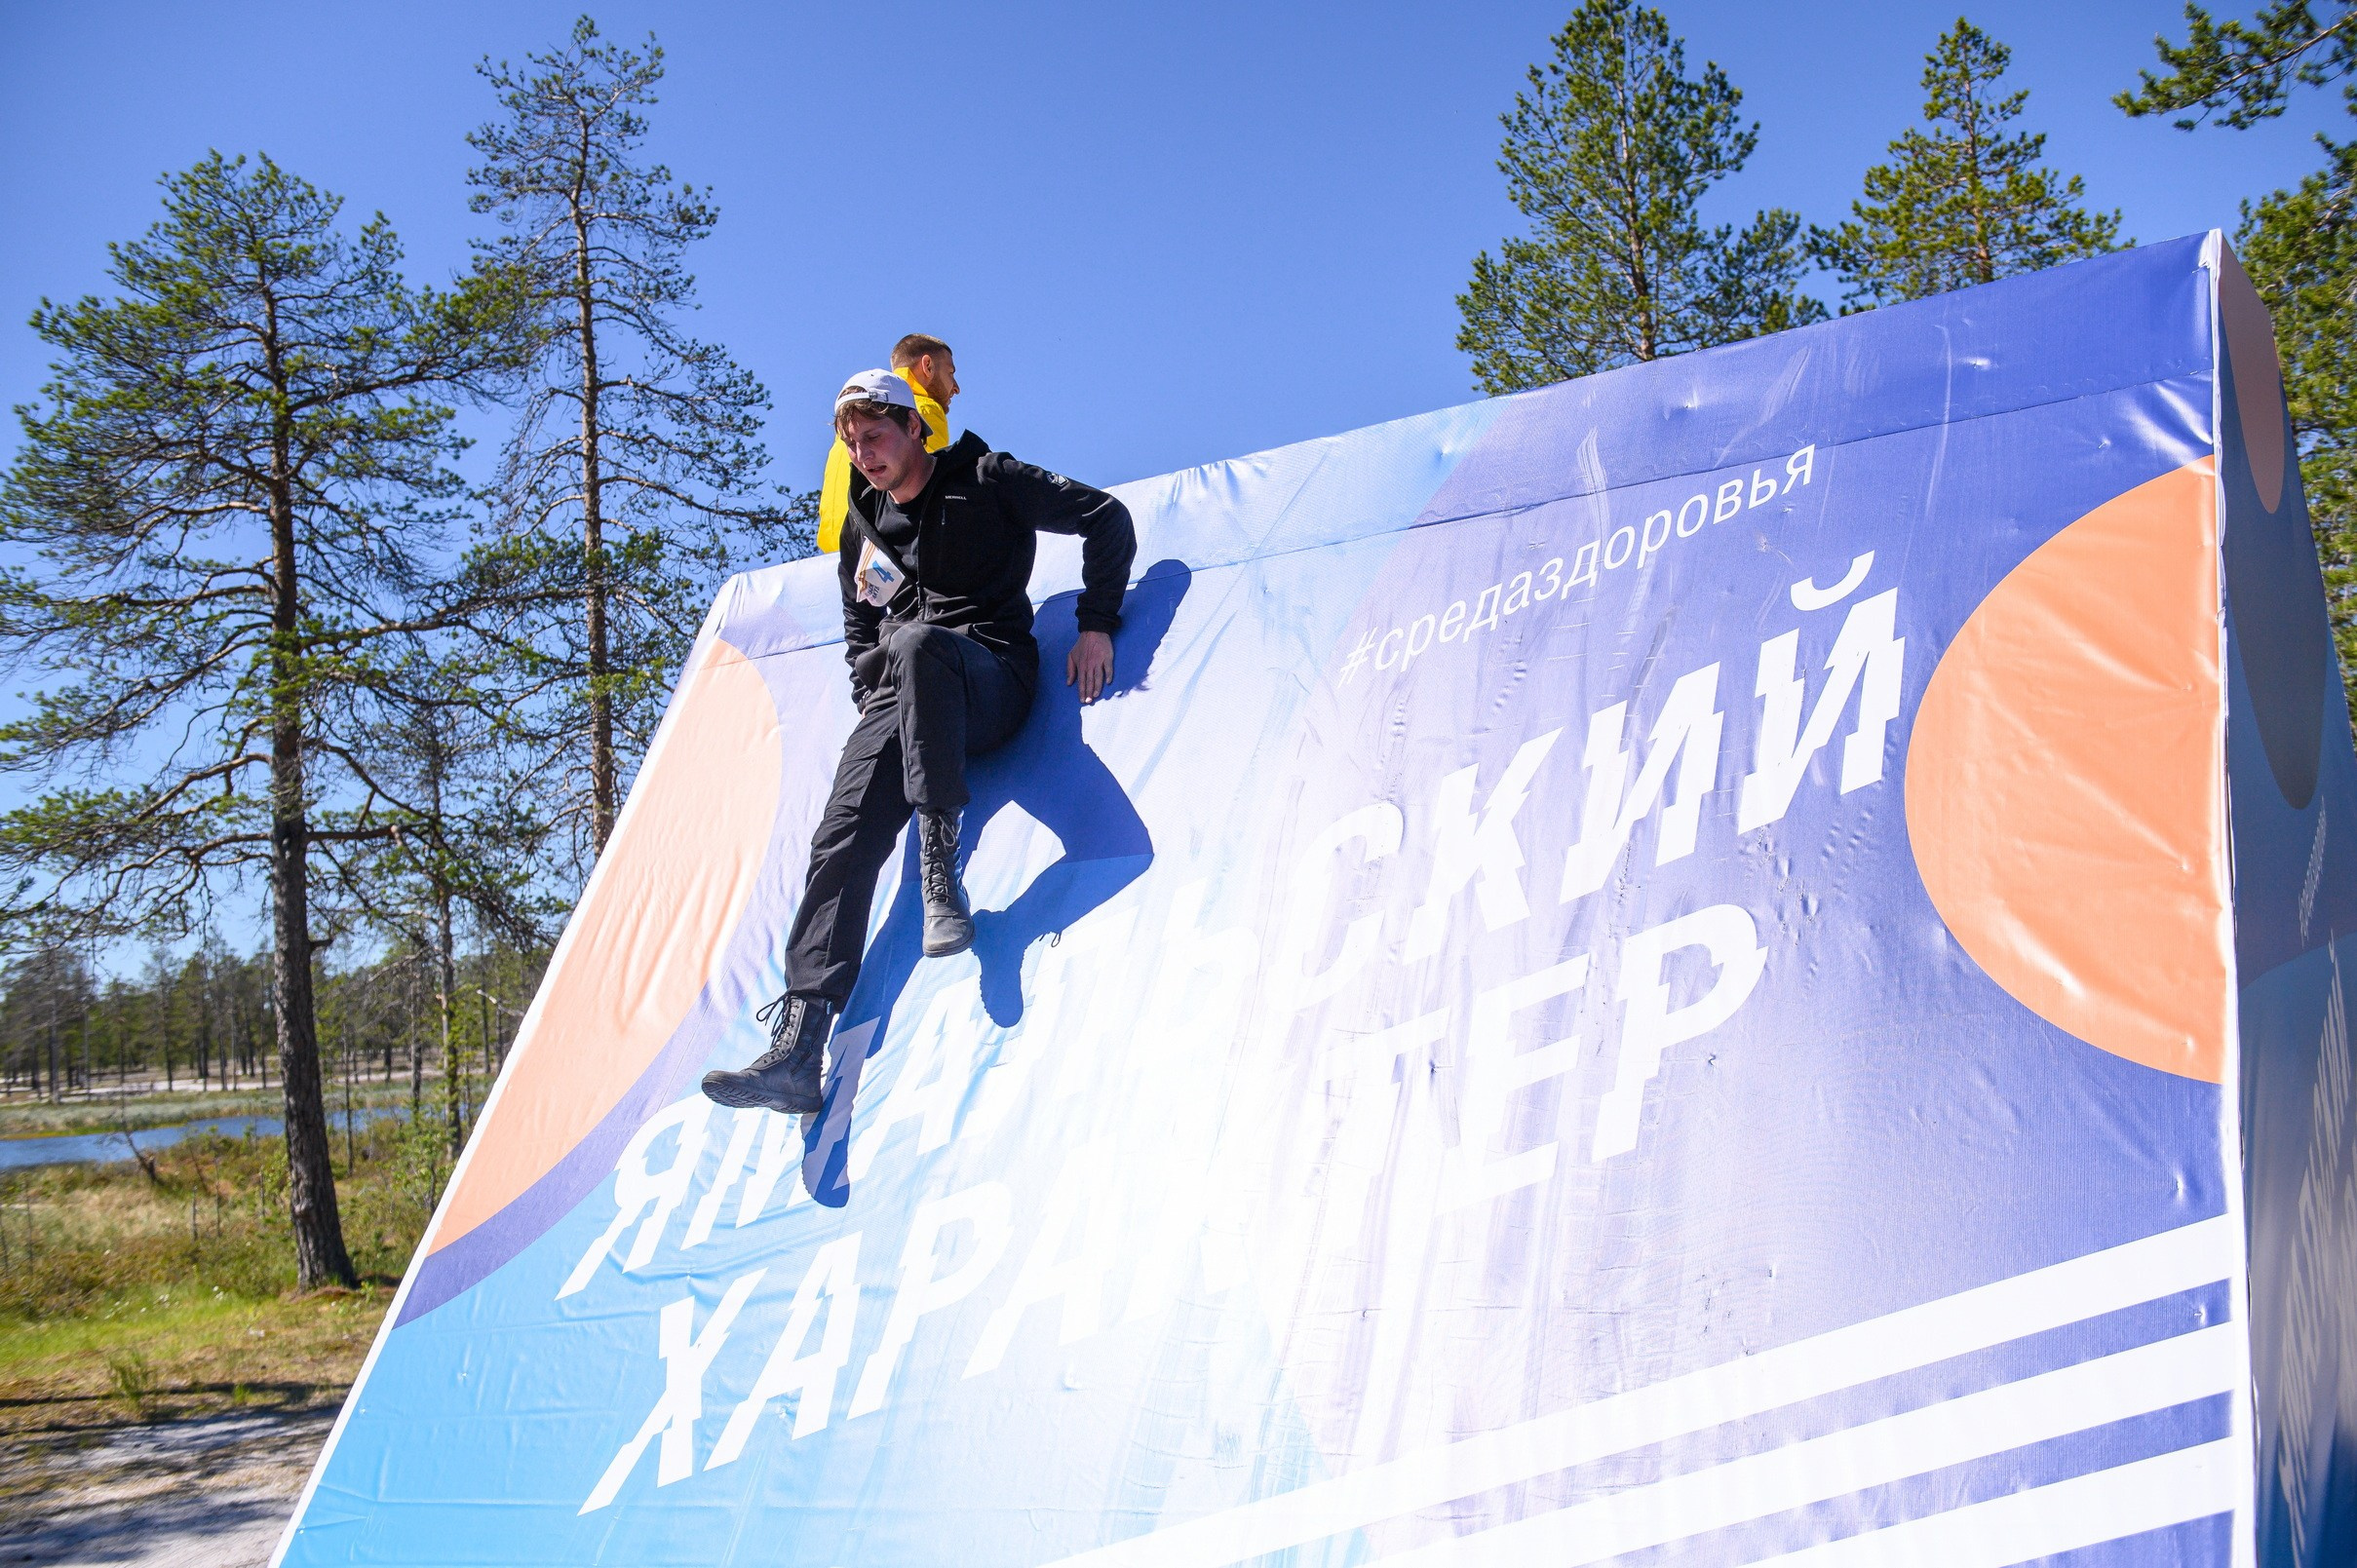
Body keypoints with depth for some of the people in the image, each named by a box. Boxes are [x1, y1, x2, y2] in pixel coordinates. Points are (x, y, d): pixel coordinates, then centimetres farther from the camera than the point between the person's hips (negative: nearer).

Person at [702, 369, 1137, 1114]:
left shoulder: (986, 481, 5)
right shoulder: (864, 526, 21)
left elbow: (1105, 517, 4)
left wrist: (1096, 622, -4)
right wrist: (872, 694, 14)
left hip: (991, 676, -5)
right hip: (899, 697, 5)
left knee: (917, 644, -41)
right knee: (844, 835, -18)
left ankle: (942, 876, -40)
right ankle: (797, 1050, -25)